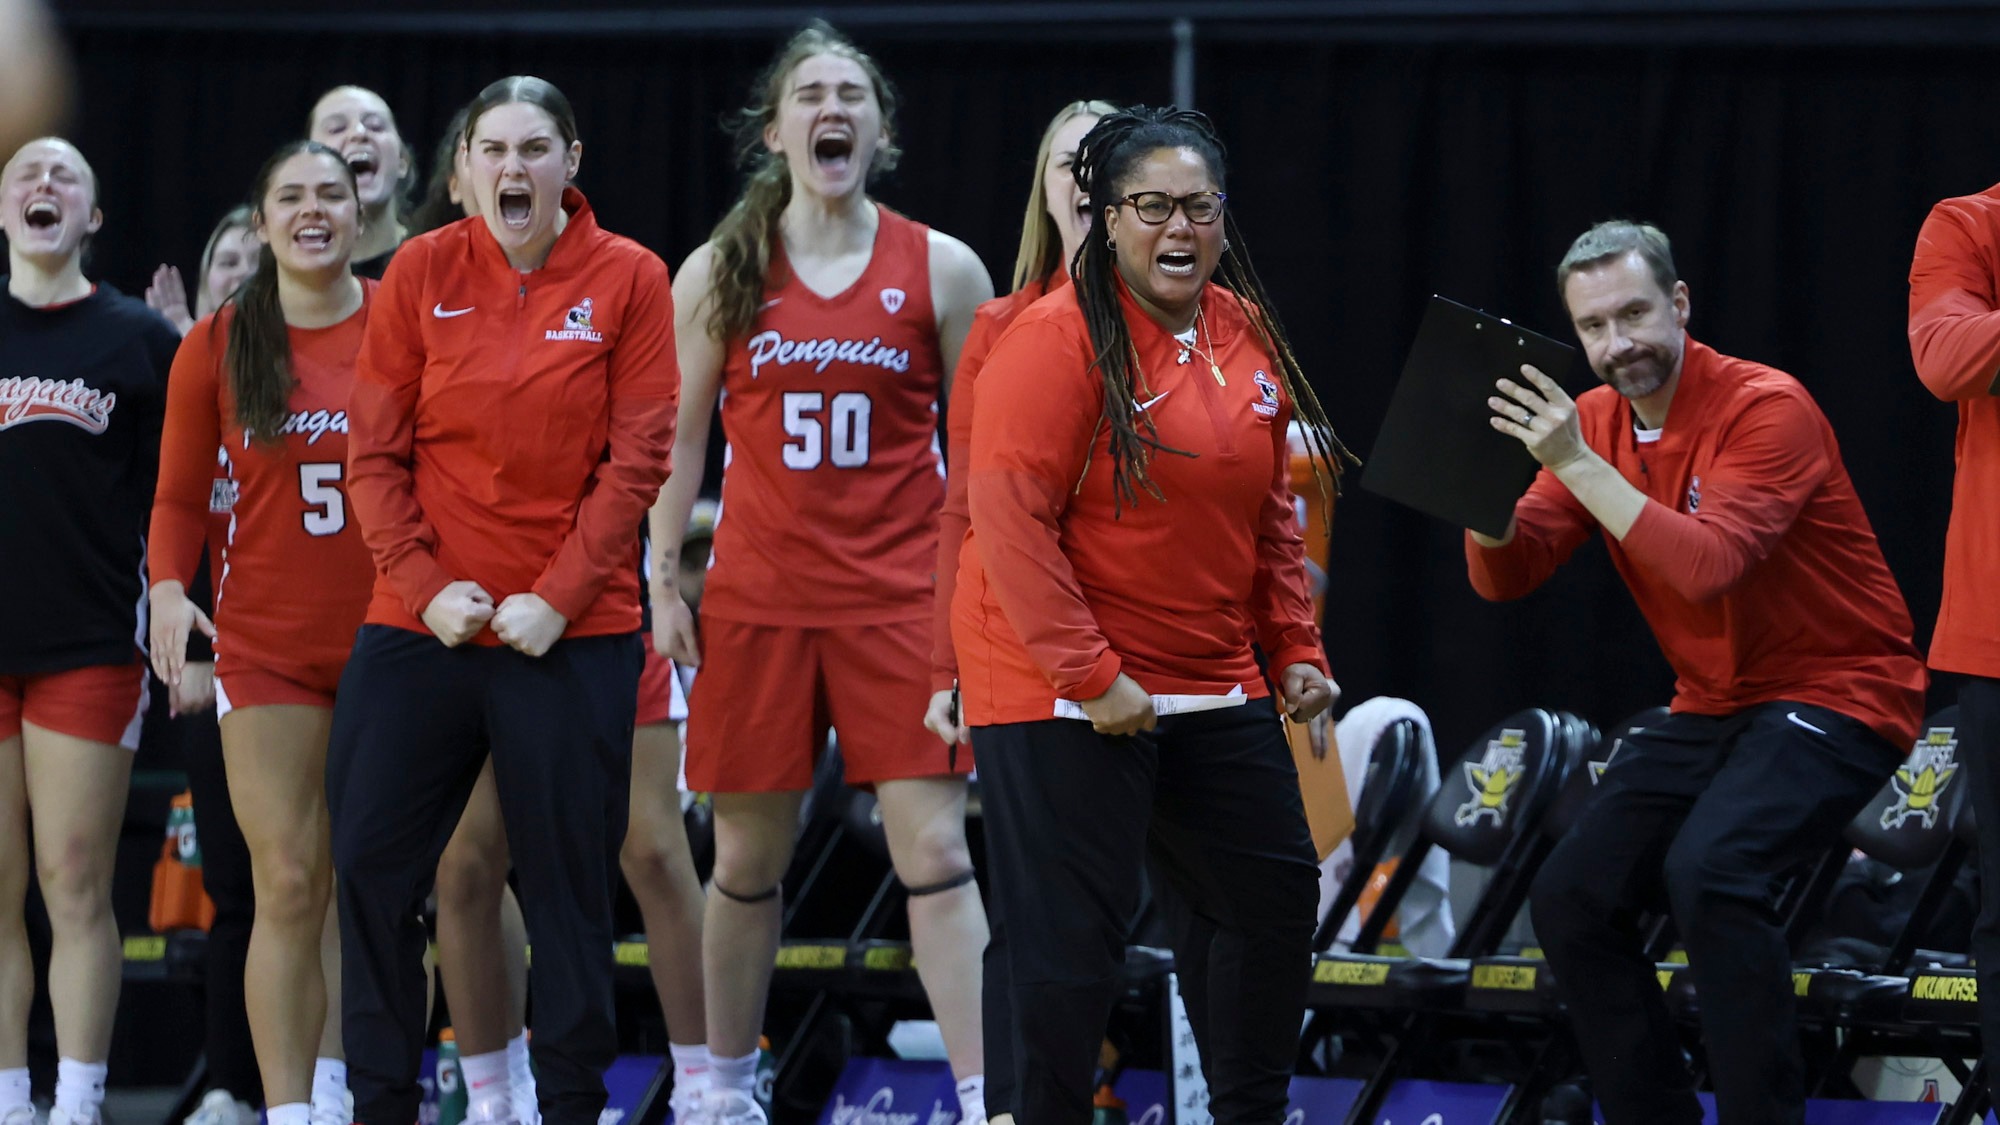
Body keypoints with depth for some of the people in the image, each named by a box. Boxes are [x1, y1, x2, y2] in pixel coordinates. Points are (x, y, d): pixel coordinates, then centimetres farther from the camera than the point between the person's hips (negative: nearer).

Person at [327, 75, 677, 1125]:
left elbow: (637, 457, -4)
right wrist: (424, 582, -9)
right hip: (421, 626, 2)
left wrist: (558, 596, -12)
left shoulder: (628, 279, -1)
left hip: (573, 634, -2)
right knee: (370, 863, 2)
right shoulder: (421, 272, 3)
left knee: (568, 881, 1)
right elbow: (375, 450, 3)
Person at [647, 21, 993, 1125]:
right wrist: (661, 580, 3)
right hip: (755, 601, 1)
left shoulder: (941, 270, 2)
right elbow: (678, 440, 9)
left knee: (935, 849, -8)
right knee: (748, 856, 8)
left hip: (901, 599, -1)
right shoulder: (717, 274, 5)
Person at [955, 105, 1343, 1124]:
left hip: (1213, 686, 8)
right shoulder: (1059, 340, -15)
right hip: (1059, 695, -8)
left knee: (1276, 895, 14)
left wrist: (1294, 648, 11)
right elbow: (1008, 516, -19)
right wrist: (1087, 675, -21)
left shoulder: (1245, 332, 7)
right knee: (1069, 941, -7)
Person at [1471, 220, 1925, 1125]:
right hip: (1712, 708, 8)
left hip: (1837, 696, -8)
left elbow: (1708, 565, -31)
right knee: (1569, 899, -2)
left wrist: (1578, 463, -33)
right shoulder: (1593, 422, 3)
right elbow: (1502, 576, -3)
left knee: (1708, 871, -31)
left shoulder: (1765, 408, -17)